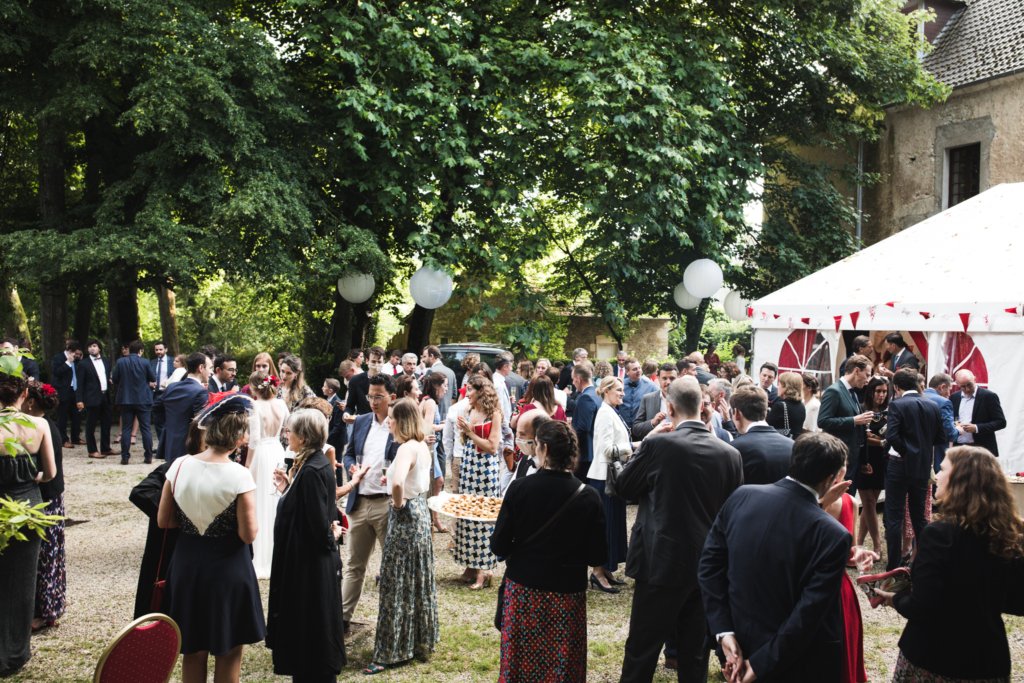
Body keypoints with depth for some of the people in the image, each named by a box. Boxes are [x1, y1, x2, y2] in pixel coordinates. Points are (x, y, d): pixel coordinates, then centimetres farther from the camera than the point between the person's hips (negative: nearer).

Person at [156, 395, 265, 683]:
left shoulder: (179, 465, -7)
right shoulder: (239, 476, -20)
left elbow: (163, 520, 1)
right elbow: (248, 535, -16)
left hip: (187, 564, 5)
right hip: (227, 568, -4)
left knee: (193, 650, 19)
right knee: (228, 652, 12)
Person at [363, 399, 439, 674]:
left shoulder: (407, 448, -21)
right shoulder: (422, 446, 7)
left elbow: (397, 482, -38)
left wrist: (398, 503, -20)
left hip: (405, 515, -9)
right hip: (420, 512, 9)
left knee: (398, 582, -1)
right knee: (419, 579, 17)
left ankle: (391, 651, 6)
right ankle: (421, 640, 28)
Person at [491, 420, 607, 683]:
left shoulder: (519, 488, -13)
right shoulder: (588, 498, -11)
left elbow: (499, 546, -10)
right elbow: (597, 557, -6)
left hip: (522, 590, 0)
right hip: (567, 593, 0)